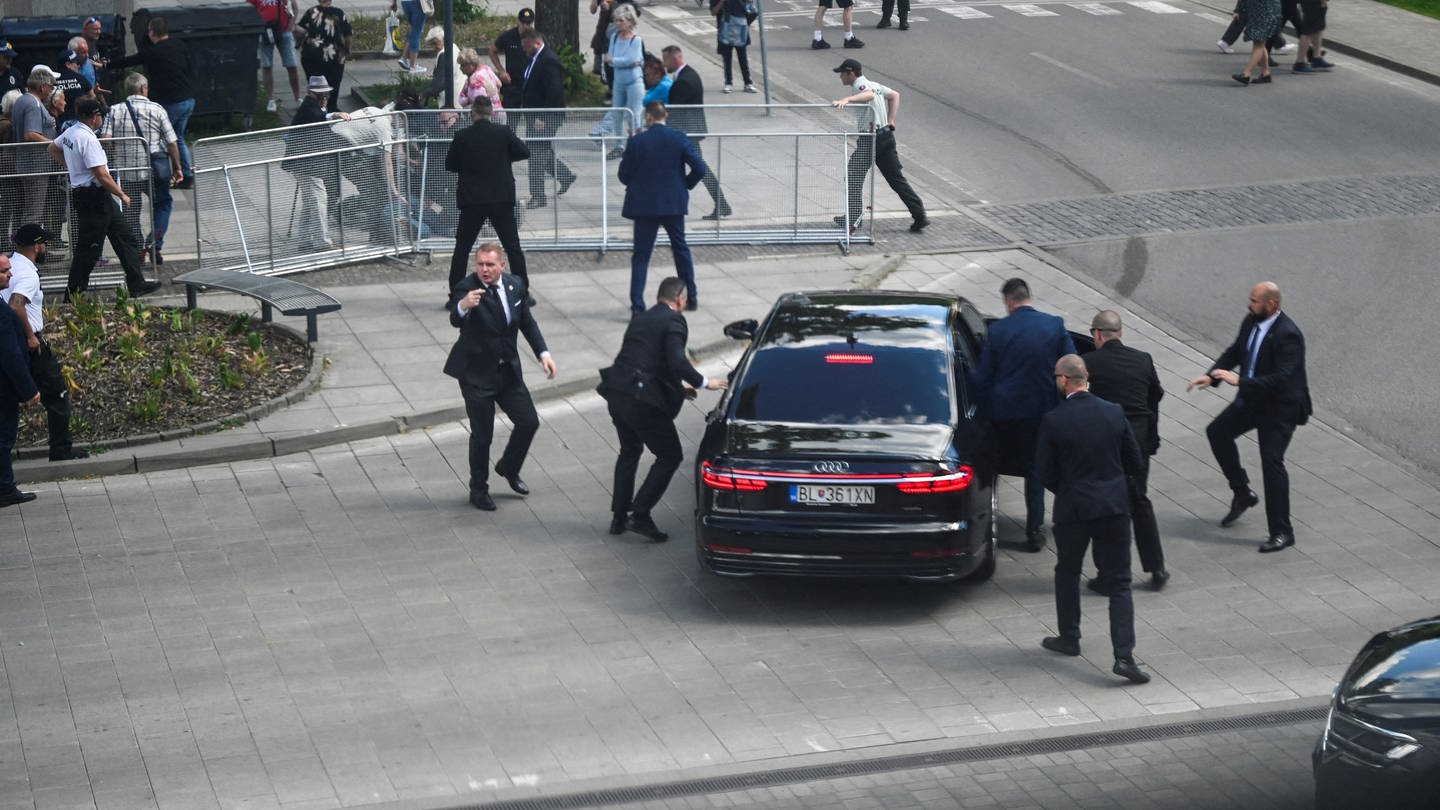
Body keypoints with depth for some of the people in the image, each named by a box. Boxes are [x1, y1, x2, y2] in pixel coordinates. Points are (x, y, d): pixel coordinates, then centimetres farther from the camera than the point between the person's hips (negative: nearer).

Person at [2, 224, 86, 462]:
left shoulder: (11, 267, 9)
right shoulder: (28, 274, -18)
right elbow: (16, 306, -33)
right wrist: (30, 336, -24)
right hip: (31, 344, -9)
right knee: (56, 393, 2)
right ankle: (61, 449, 5)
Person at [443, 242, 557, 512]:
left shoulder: (515, 285, -2)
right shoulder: (467, 289, -20)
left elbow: (527, 322, 12)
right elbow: (455, 321, -39)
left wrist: (543, 353, 2)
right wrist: (463, 306, -62)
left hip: (508, 369, 6)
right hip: (476, 373, -5)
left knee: (529, 422, 8)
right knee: (482, 434, 0)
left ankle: (509, 469, 34)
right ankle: (478, 489, 20)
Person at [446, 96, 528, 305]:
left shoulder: (462, 137, -6)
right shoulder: (503, 132, -6)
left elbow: (449, 165, 4)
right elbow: (524, 152, 6)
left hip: (472, 201, 0)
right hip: (502, 199, 0)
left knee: (462, 248, 10)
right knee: (513, 247, 9)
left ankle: (454, 295, 8)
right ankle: (524, 292, 9)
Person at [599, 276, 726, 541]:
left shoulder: (640, 319, 21)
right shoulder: (673, 321, -5)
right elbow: (677, 362, -18)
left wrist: (677, 385, 28)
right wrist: (703, 382, -4)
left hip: (617, 394, 8)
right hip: (642, 400, -8)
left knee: (629, 451, 27)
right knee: (670, 456, 4)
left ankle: (619, 516, 28)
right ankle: (639, 515, -3)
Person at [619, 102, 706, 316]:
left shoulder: (636, 141, -10)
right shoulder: (679, 139, -6)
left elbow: (623, 175, -5)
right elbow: (700, 168, -9)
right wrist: (685, 185, 9)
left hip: (644, 204, -2)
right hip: (674, 203, 2)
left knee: (641, 255, 3)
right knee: (681, 249, 19)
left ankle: (637, 306, -6)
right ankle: (691, 298, 27)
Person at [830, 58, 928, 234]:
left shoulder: (860, 85, -10)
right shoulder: (872, 84, 18)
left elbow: (869, 94, -33)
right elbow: (895, 95, 30)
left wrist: (846, 99, -47)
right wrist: (891, 120, 22)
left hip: (870, 138, -9)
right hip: (886, 135, 9)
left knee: (854, 178, 3)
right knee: (897, 179, 10)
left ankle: (852, 219, 6)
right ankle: (920, 216, 6)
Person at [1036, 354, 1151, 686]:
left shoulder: (1053, 421, -11)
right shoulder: (1114, 413, -3)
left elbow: (1044, 471, -5)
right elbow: (1134, 462, 5)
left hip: (1073, 508, -2)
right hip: (1114, 506, 2)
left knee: (1067, 572, 23)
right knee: (1119, 583, 2)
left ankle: (1069, 638, 34)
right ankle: (1124, 655, -9)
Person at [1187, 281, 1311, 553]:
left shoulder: (1288, 335, -27)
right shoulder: (1251, 322, -2)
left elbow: (1281, 378, -32)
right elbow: (1235, 352, 11)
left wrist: (1240, 381, -35)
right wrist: (1212, 375, -5)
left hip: (1280, 407, -9)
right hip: (1252, 399, 9)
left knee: (1272, 462, -9)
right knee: (1217, 432, 14)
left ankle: (1281, 533, 0)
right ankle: (1242, 494, 28)